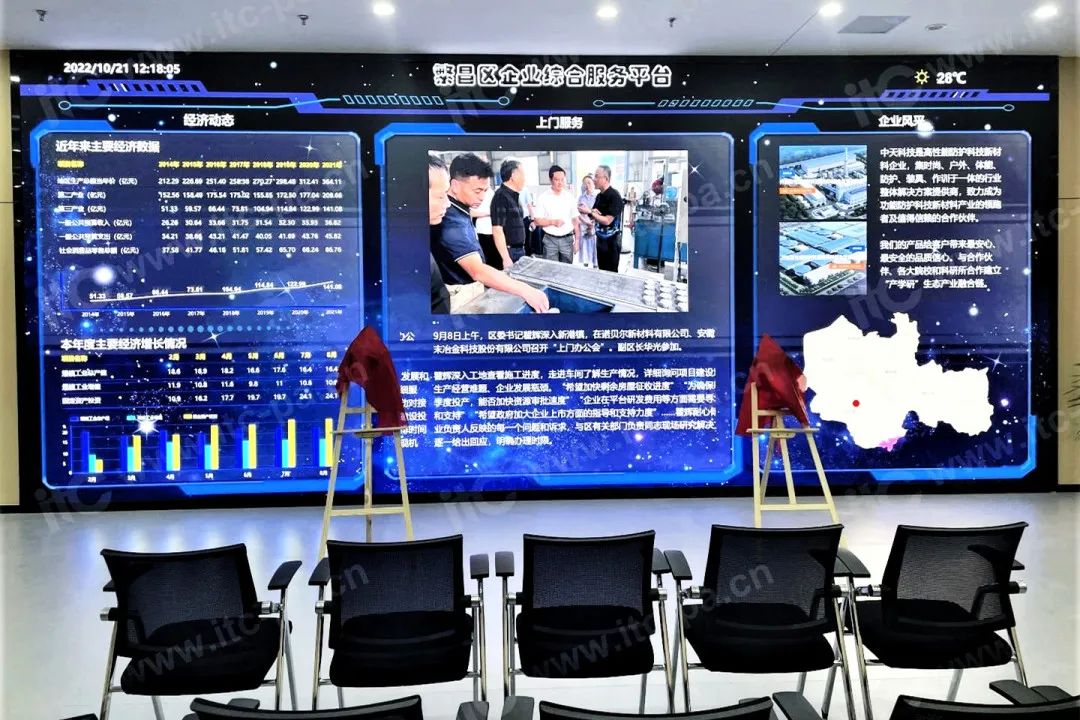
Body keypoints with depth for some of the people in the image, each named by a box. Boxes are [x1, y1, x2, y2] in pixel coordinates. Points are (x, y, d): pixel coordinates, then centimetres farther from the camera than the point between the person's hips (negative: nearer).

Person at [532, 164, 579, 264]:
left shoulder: (570, 196, 4)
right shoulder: (543, 198, -3)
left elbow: (575, 220, 9)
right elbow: (537, 221, -3)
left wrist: (577, 240, 6)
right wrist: (553, 222, -17)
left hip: (567, 239, 2)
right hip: (550, 240, -2)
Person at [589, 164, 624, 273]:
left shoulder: (614, 196, -17)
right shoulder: (599, 196, 7)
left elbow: (607, 220, -21)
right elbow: (595, 215, 14)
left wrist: (590, 212, -15)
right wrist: (592, 213, -9)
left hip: (611, 242, -8)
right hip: (600, 240, 8)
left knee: (611, 273, 0)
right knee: (602, 271, 13)